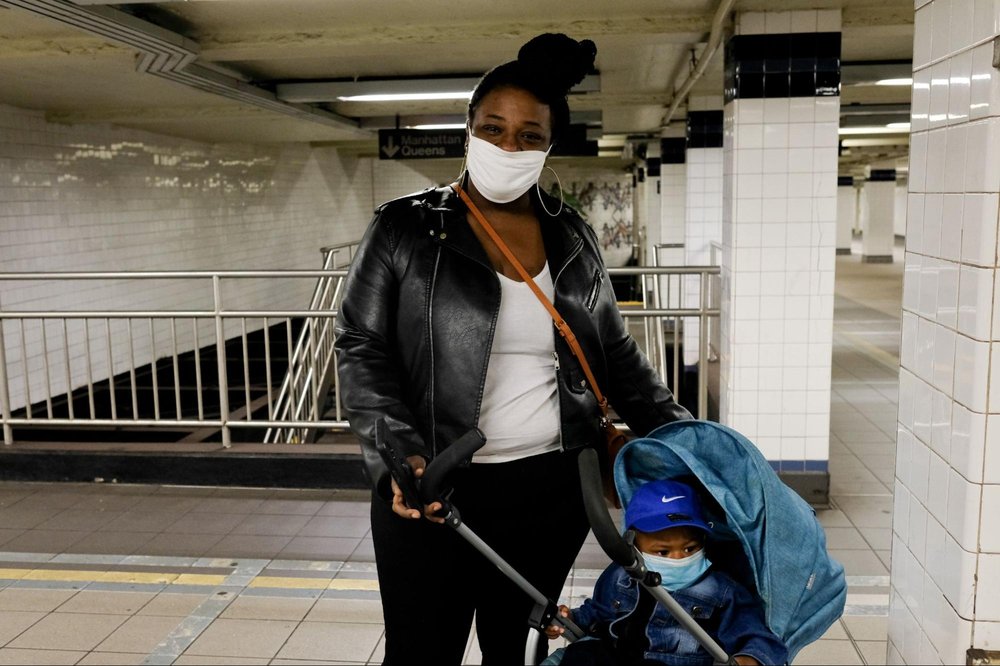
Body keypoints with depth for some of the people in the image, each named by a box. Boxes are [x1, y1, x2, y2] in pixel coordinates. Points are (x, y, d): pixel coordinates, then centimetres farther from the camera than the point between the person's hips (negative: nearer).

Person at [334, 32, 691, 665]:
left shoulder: (574, 239, 5)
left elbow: (615, 354, 13)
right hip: (430, 494, -3)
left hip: (552, 492, 3)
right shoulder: (406, 228, -4)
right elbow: (361, 349, -5)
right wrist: (398, 455, -19)